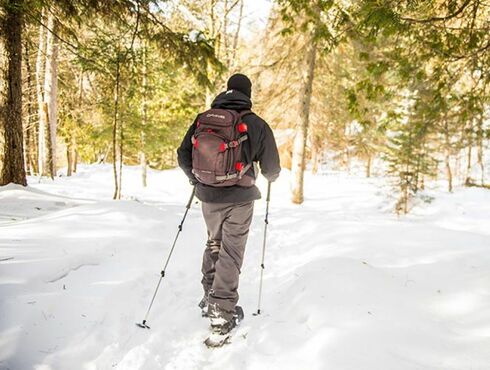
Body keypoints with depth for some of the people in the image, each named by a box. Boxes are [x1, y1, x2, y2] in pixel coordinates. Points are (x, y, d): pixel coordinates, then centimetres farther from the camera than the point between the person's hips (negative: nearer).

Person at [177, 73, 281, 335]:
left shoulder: (203, 119, 2)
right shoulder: (257, 125, -6)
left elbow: (183, 155, 6)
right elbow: (272, 168, -1)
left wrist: (196, 178, 24)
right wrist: (271, 176, 23)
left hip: (208, 196, 3)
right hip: (239, 198, -3)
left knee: (213, 243, 24)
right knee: (231, 251, 5)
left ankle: (210, 296, 29)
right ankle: (222, 311, 5)